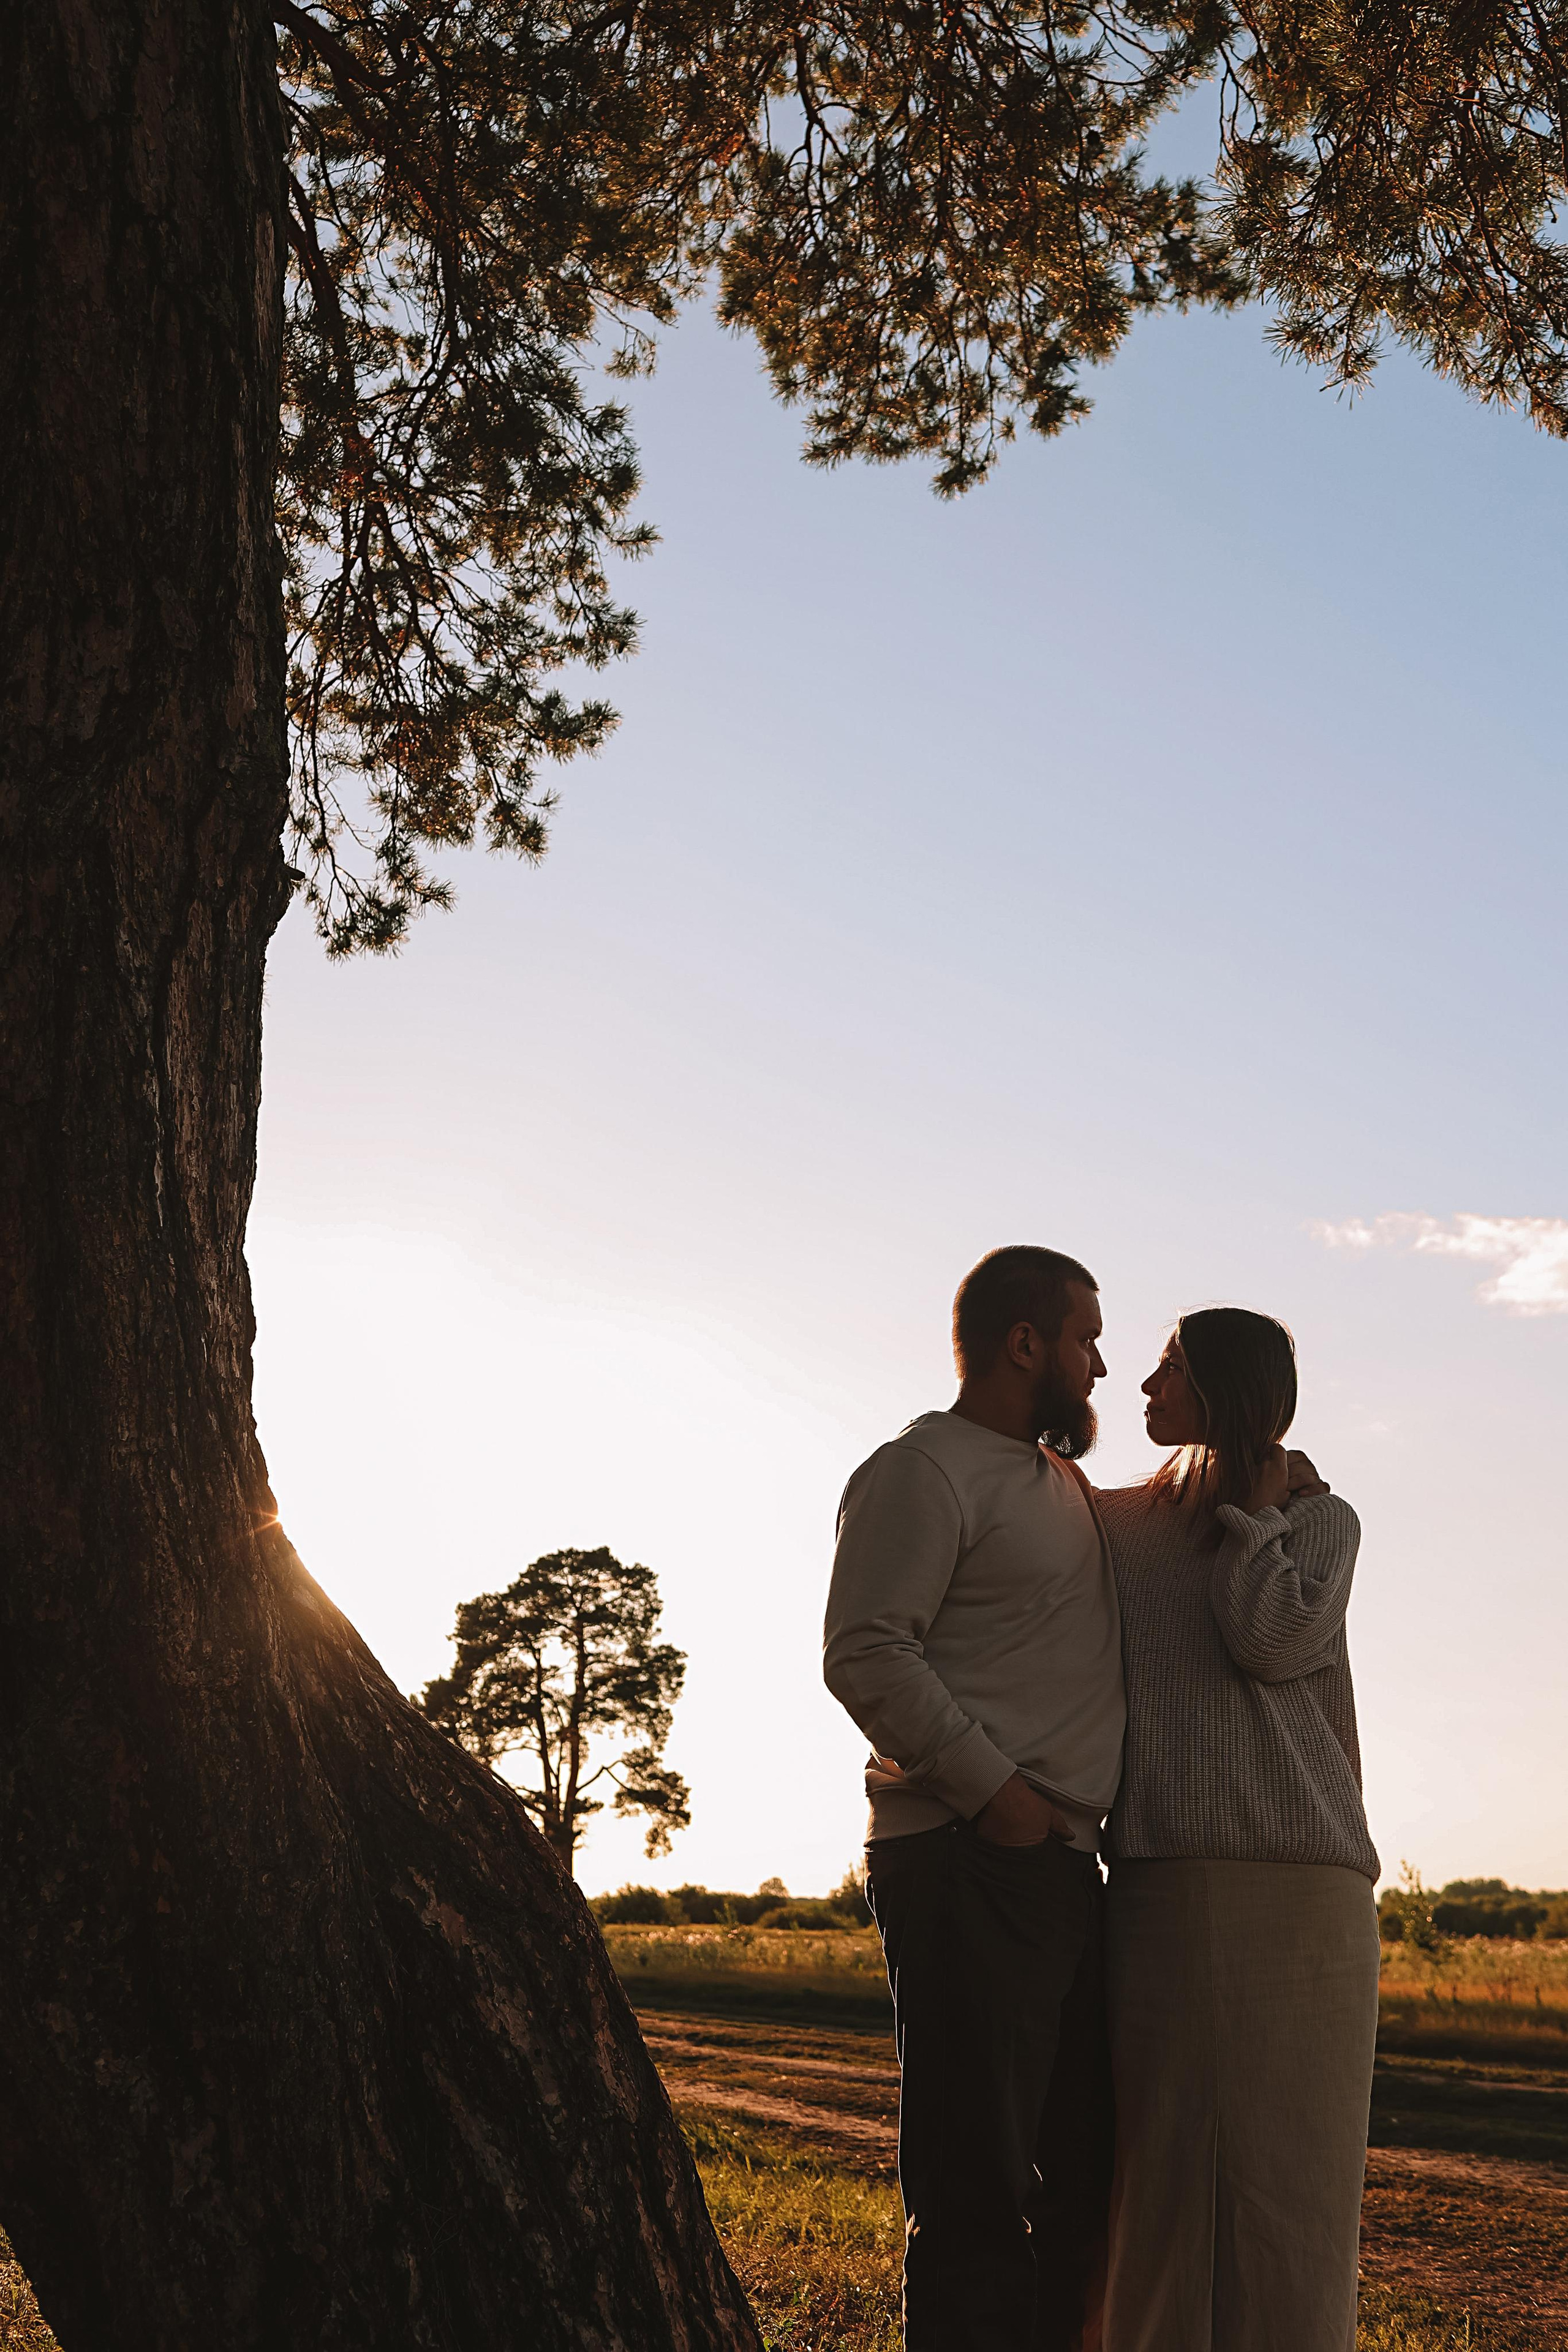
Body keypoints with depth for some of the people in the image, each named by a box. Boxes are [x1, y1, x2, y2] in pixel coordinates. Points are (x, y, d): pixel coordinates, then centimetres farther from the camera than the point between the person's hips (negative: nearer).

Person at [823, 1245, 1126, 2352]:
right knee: (977, 2178, -6)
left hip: (1065, 1866, 9)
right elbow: (867, 1653, -17)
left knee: (1088, 2173, 15)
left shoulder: (1065, 1483, 23)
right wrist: (991, 1786, -20)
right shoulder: (925, 1472, -7)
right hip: (969, 1864, -9)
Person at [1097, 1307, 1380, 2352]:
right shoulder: (1115, 1521, 17)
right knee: (1159, 2165, 3)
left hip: (1295, 1881, -2)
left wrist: (1254, 1506, 2)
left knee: (1292, 2163, -1)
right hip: (1156, 1880, 2)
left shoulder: (1319, 1518, 10)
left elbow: (1273, 1640, -9)